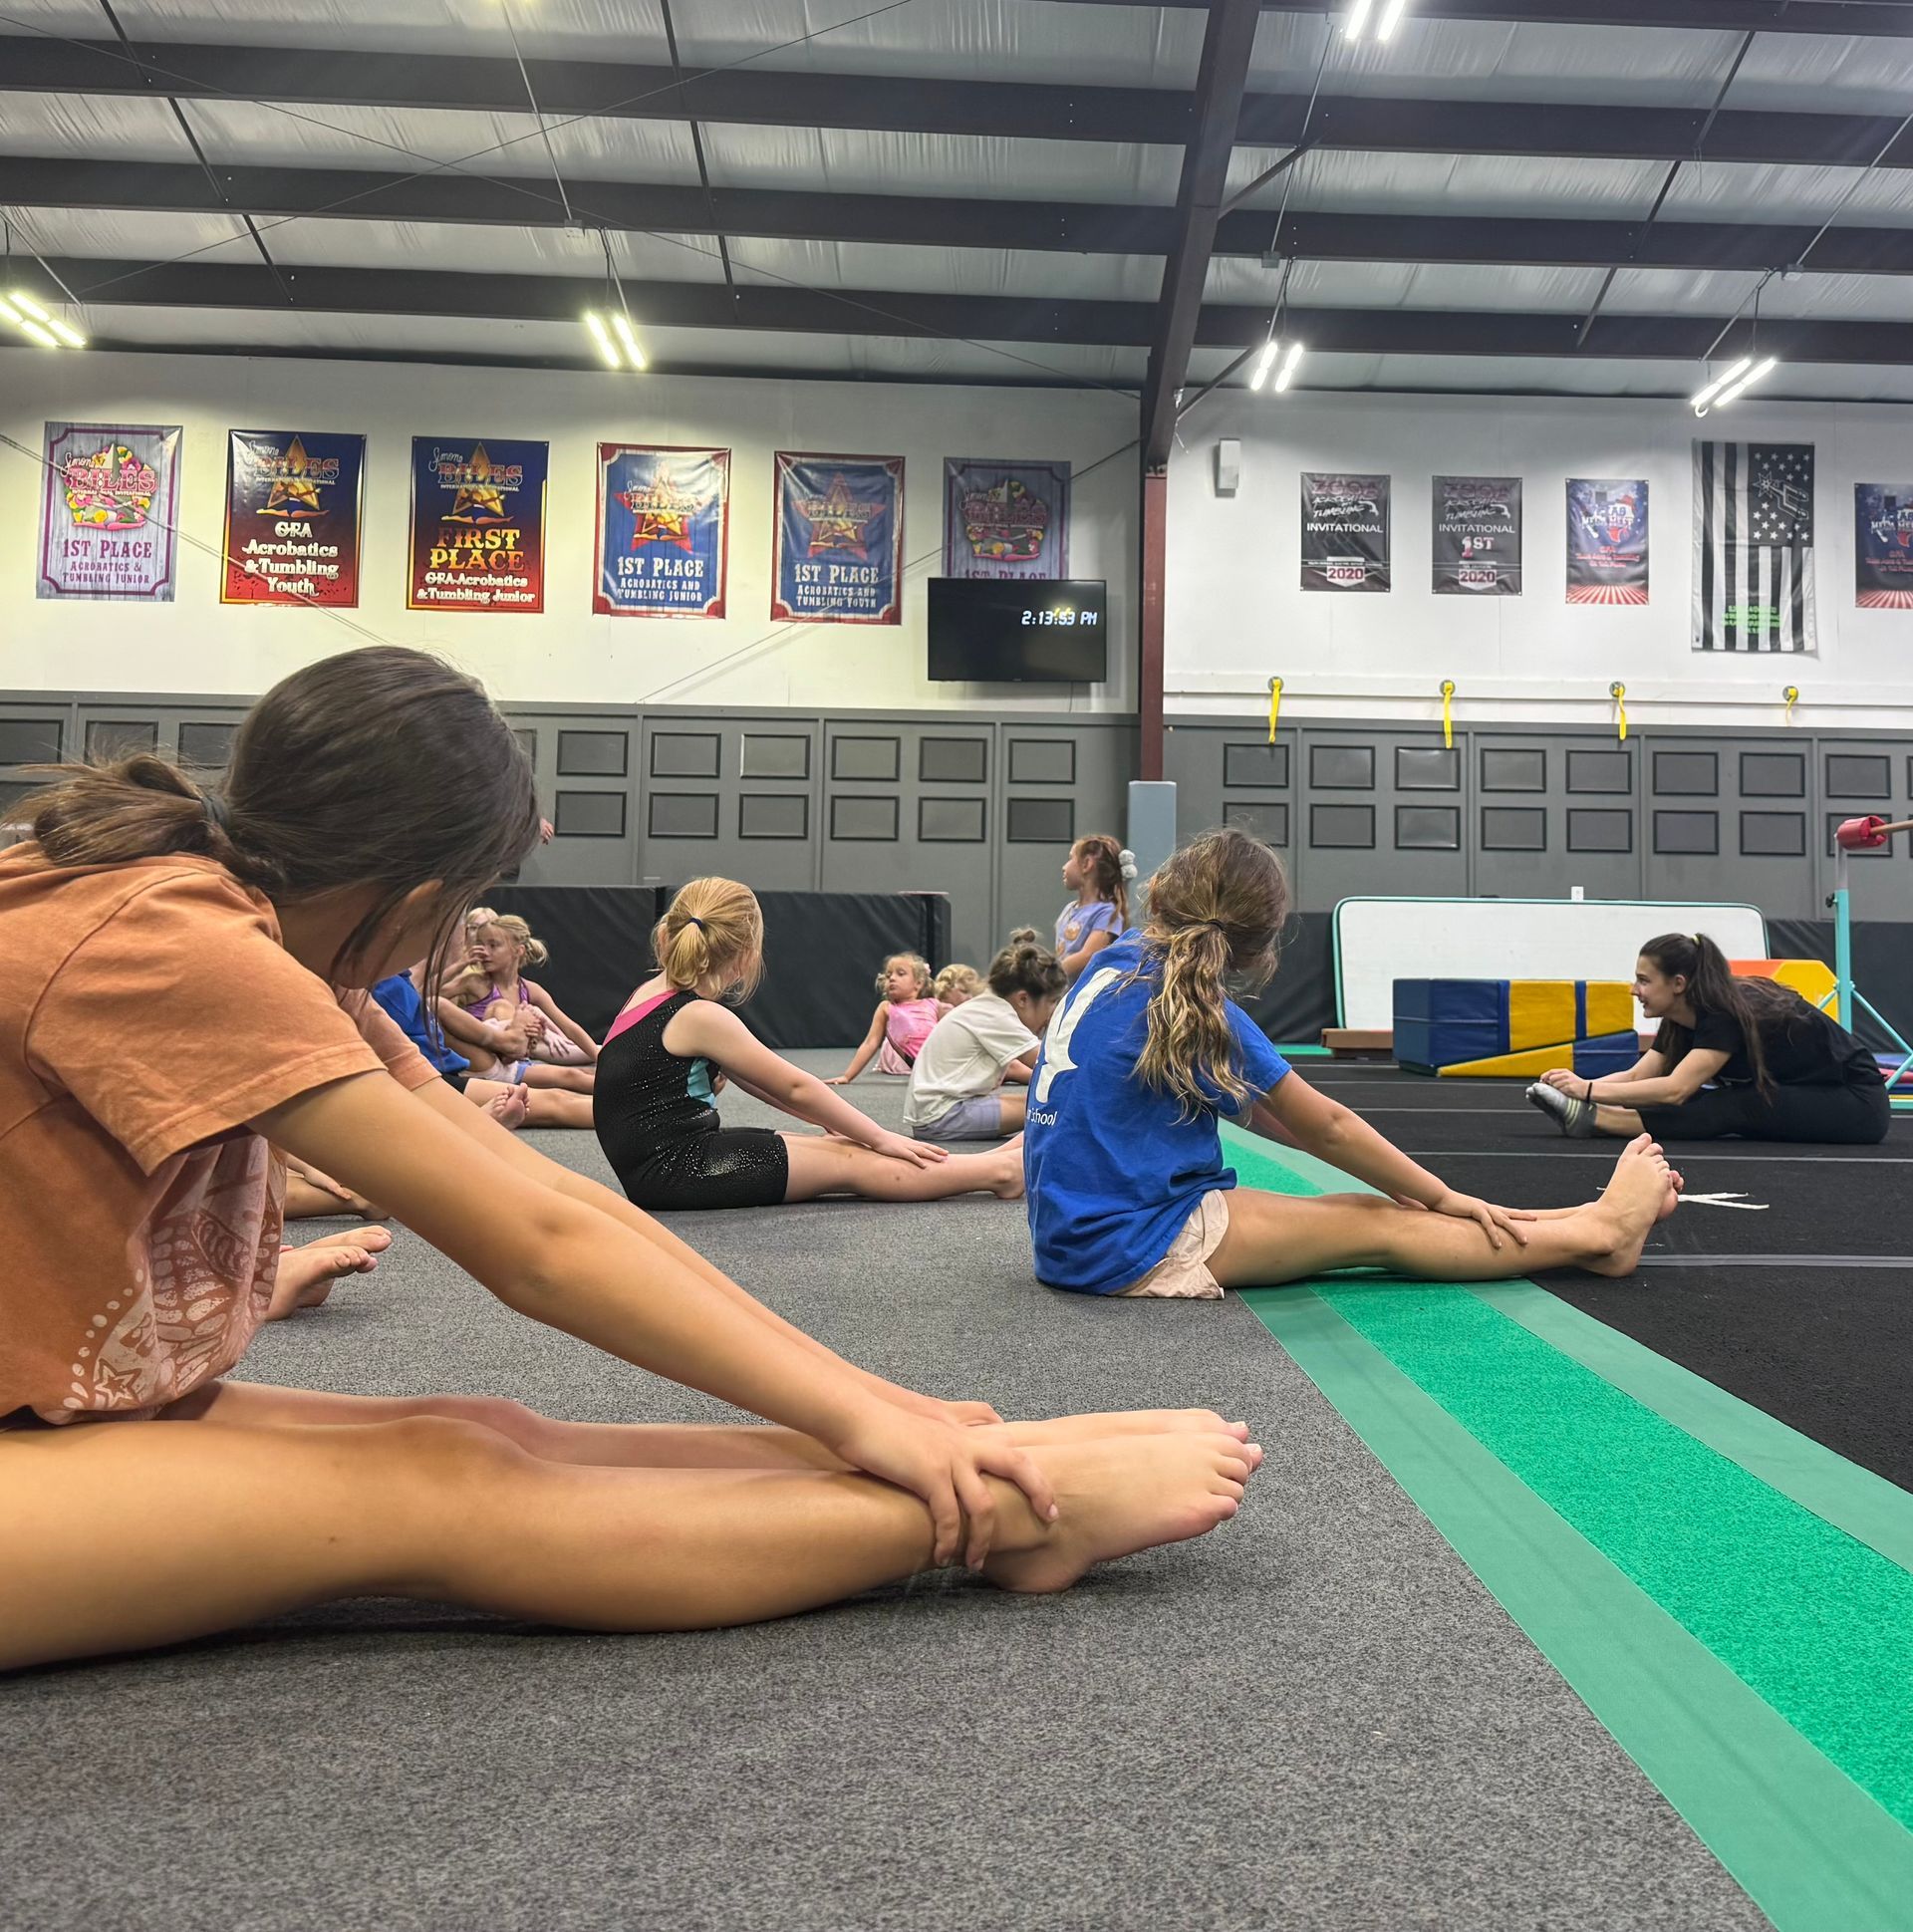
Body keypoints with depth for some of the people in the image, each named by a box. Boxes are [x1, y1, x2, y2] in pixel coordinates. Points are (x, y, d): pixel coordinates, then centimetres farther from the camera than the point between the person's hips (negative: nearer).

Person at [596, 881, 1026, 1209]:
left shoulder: (655, 992, 12)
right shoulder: (700, 1016, -16)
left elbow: (755, 1077, 17)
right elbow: (794, 1087, -11)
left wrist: (835, 1122, 19)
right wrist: (880, 1138, -1)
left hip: (662, 1163, 9)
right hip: (670, 1171, -9)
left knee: (836, 1148, 6)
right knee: (849, 1163, -7)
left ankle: (990, 1164, 7)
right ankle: (1003, 1169, -2)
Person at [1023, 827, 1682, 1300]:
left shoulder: (1119, 963, 7)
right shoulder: (1182, 1000, -18)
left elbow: (1249, 1104, 12)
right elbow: (1325, 1125, -9)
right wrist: (1441, 1197, 5)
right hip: (1132, 1248, -8)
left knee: (1366, 1210, 7)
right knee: (1381, 1227, -1)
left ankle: (1585, 1225, 13)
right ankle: (1598, 1231, 10)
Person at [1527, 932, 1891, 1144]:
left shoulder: (1728, 1013, -26)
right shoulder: (1684, 1020, 0)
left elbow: (1674, 1089, -35)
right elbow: (1636, 1075, -7)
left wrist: (1589, 1091, -37)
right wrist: (1580, 1084, -24)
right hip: (1807, 1098, 9)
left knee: (1728, 1109, -28)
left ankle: (1590, 1120, -39)